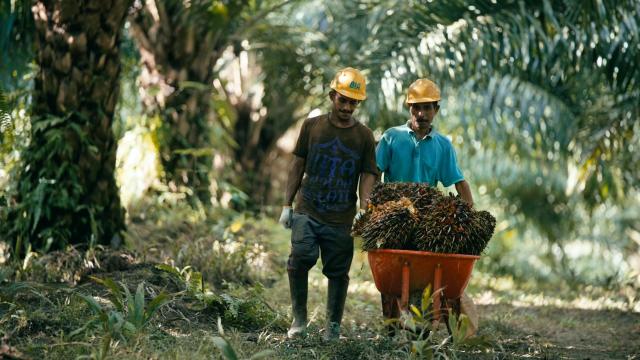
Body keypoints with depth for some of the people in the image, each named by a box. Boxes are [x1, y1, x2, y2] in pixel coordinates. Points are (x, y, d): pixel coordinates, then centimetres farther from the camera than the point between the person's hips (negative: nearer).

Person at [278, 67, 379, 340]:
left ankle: (333, 326, 19)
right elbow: (297, 166, 11)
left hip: (341, 218, 1)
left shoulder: (364, 136, 5)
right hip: (307, 211, 0)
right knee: (301, 256, -20)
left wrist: (363, 212, -15)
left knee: (338, 272, 4)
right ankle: (299, 317, -5)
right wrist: (287, 205, 7)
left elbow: (367, 176, 2)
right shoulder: (312, 126, 7)